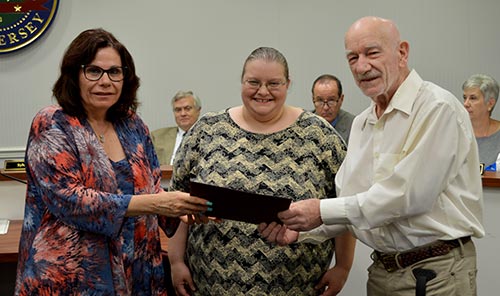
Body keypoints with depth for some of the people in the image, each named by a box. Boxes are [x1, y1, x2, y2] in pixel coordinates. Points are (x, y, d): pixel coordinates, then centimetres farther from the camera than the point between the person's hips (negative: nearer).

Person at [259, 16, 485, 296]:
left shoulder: (438, 108, -15)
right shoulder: (361, 123, 10)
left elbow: (408, 194, -23)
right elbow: (348, 201, 9)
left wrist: (323, 212, -20)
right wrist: (300, 230, -8)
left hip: (436, 272, -6)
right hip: (382, 270, 7)